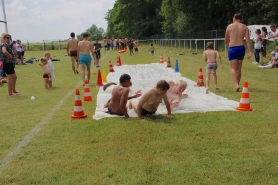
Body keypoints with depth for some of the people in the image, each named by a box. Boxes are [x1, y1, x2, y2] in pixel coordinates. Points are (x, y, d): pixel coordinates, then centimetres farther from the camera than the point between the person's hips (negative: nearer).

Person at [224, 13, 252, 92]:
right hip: (241, 48, 3)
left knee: (233, 68, -3)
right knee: (239, 68, 15)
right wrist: (250, 51, -5)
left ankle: (236, 84, -23)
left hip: (232, 49, -3)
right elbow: (248, 40, -4)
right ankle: (237, 84, 23)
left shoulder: (229, 26, 2)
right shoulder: (245, 27, 6)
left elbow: (226, 40, 8)